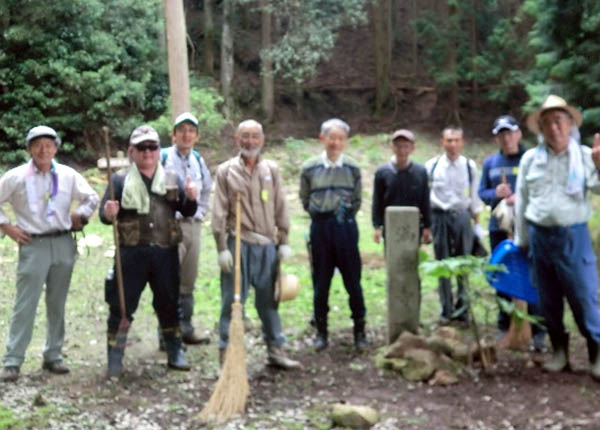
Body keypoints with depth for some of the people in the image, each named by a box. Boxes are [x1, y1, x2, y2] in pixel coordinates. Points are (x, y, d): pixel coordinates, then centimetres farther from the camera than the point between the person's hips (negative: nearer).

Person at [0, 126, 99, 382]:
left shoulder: (68, 176, 5)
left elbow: (91, 198, 16)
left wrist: (79, 217, 4)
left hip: (63, 244, 3)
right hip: (33, 246, -3)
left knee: (57, 304, 9)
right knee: (25, 304, -6)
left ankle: (53, 356, 20)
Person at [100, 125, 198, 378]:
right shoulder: (120, 180, 2)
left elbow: (187, 212, 11)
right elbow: (104, 213, 0)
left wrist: (191, 199, -12)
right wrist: (109, 214, -25)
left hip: (165, 252, 2)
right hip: (131, 253, -2)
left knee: (169, 304, 12)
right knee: (121, 306, 1)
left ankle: (175, 354, 25)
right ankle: (115, 360, 10)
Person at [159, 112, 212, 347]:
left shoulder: (198, 160, 11)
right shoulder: (162, 158, -9)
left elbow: (207, 189, 24)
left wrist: (200, 213, 12)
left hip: (193, 225, 6)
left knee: (188, 282, 13)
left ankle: (185, 329, 22)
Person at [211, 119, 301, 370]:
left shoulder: (272, 170, 9)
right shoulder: (226, 171, 0)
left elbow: (281, 209, 11)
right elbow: (219, 213, -2)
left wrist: (284, 242, 7)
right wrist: (222, 248, -7)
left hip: (267, 244, 3)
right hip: (238, 243, -3)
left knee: (269, 300, 10)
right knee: (232, 300, 1)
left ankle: (275, 350, 19)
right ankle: (227, 352, 9)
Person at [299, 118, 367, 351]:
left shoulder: (352, 168, 2)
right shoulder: (309, 168, 0)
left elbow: (357, 199, 11)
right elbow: (304, 198, 10)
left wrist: (346, 212, -2)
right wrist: (318, 212, 0)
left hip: (345, 227, 0)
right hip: (320, 227, 0)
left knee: (353, 281, 2)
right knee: (321, 282, 6)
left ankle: (360, 332, 13)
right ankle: (321, 332, 17)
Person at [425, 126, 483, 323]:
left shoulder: (470, 166, 4)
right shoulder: (431, 166, 0)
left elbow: (475, 196, 9)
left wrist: (477, 223, 7)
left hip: (462, 216, 1)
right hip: (440, 216, -1)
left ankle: (462, 308, 14)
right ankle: (446, 310, 12)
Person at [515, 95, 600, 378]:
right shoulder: (530, 158, 5)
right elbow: (522, 200, 10)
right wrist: (521, 240, 12)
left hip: (573, 236, -3)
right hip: (539, 235, 3)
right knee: (548, 300, 11)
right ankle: (559, 351, 23)